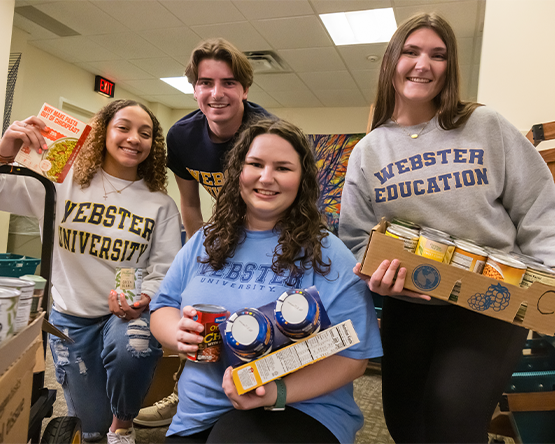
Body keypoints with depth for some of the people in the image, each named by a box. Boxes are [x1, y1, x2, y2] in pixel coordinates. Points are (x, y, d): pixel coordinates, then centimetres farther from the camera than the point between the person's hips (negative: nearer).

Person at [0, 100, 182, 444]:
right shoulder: (63, 183, -4)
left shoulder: (161, 205, -2)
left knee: (131, 351, -36)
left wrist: (142, 298, -27)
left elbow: (164, 270, -7)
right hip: (72, 315, 1)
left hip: (128, 311, 0)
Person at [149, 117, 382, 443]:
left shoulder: (326, 255, -8)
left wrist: (277, 391, -25)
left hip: (298, 408, -3)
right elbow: (163, 307, 11)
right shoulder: (206, 242, 6)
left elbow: (353, 354, -11)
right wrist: (179, 333, -13)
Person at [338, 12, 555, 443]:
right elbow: (356, 238, 6)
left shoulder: (487, 126, 2)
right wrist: (376, 272, -14)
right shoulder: (367, 152, 5)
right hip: (408, 305, 3)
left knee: (451, 408, -21)